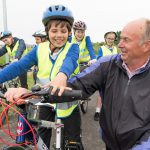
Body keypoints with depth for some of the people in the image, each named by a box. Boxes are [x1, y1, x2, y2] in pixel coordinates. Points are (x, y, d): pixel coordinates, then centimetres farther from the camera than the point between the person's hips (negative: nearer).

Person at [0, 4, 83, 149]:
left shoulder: (72, 48, -13)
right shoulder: (39, 49, -6)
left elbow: (70, 61, -36)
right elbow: (19, 66, -16)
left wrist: (63, 74, -60)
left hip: (67, 102, -2)